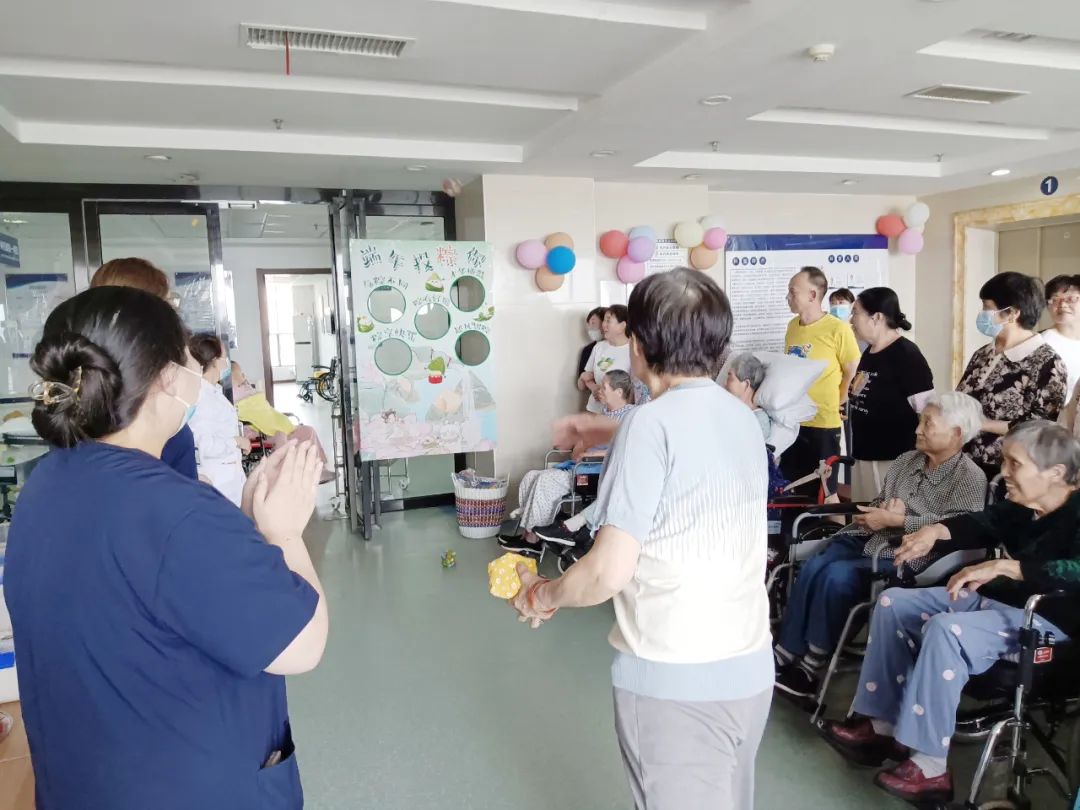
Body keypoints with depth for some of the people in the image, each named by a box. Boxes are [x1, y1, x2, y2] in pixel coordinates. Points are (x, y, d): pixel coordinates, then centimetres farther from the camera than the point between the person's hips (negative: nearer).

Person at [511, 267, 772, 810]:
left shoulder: (653, 424, -18)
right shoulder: (743, 417, 4)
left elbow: (608, 573, -22)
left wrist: (540, 595, -3)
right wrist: (608, 434, 34)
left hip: (675, 679, -7)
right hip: (749, 668, 7)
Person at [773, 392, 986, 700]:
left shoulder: (970, 478, -4)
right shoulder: (907, 460, 17)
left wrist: (895, 520, -18)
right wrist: (882, 510, -4)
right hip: (867, 540, 6)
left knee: (838, 576, -28)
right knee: (813, 567, -21)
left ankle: (811, 665, -14)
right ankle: (784, 656, -15)